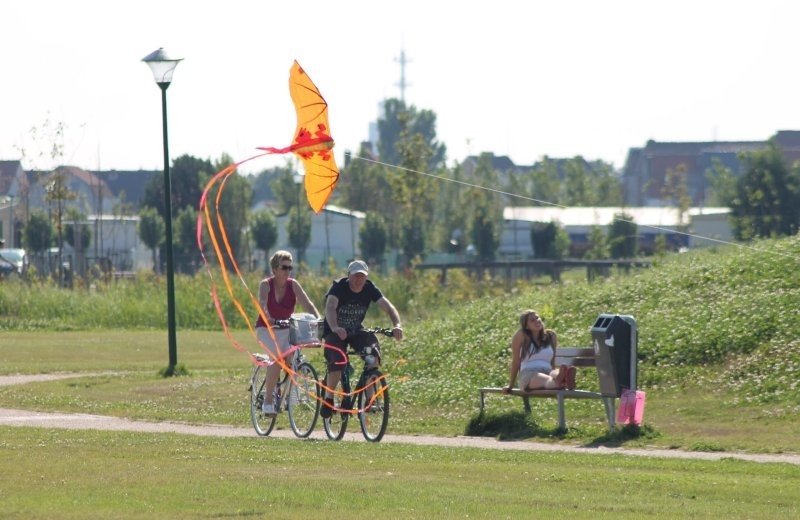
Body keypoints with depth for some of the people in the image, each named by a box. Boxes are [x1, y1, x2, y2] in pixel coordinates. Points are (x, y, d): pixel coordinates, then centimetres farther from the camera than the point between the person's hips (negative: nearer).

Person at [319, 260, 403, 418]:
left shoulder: (369, 289, -10)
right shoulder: (339, 287, -20)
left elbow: (387, 306, -20)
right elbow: (330, 307, -37)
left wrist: (397, 325, -40)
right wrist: (335, 328, -56)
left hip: (355, 331, 4)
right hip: (335, 332, -4)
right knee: (338, 361, -30)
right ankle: (328, 399, -12)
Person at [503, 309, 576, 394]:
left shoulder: (551, 335, 16)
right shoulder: (521, 336, 3)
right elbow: (516, 362, 7)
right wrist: (510, 386, 10)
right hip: (528, 374, -4)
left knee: (556, 374, -35)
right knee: (544, 379, -41)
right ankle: (558, 382, -77)